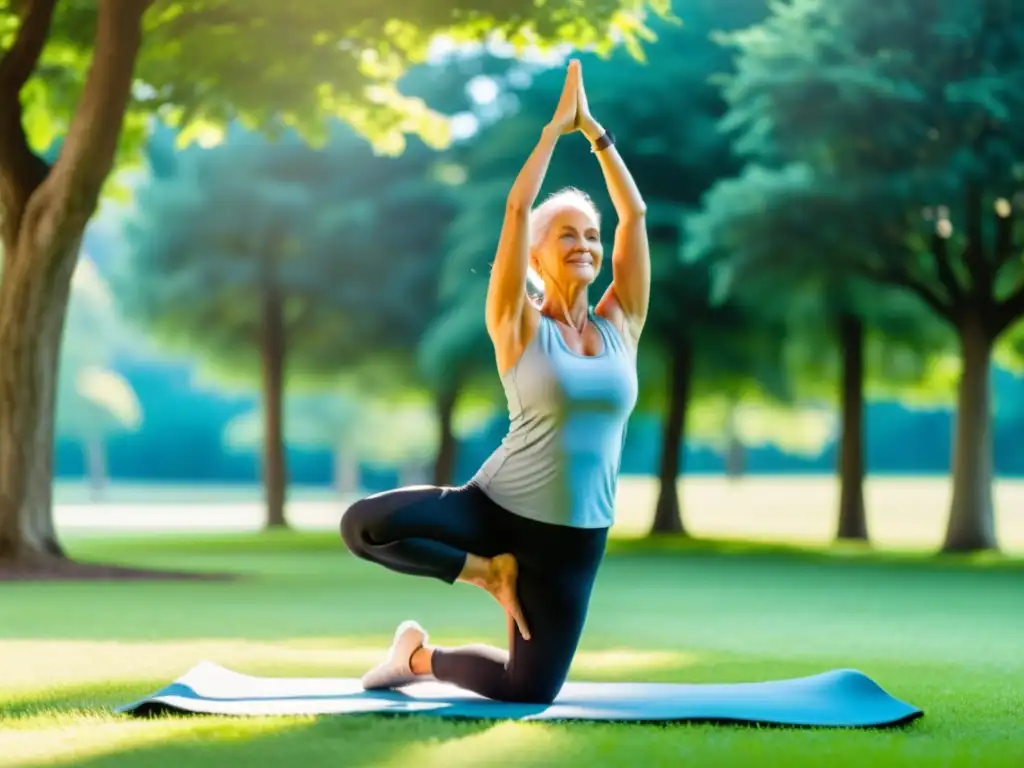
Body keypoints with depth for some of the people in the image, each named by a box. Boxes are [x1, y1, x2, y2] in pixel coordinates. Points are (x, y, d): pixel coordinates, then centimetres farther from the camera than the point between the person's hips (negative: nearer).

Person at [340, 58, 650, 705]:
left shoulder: (620, 325, 6)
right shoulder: (519, 328, -4)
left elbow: (635, 214, 4)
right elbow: (517, 209, -11)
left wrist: (593, 129, 3)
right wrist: (557, 125, -6)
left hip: (573, 537, 3)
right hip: (496, 506, -3)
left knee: (529, 693, 1)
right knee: (363, 525, -28)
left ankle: (424, 658, 30)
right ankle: (486, 570, -1)